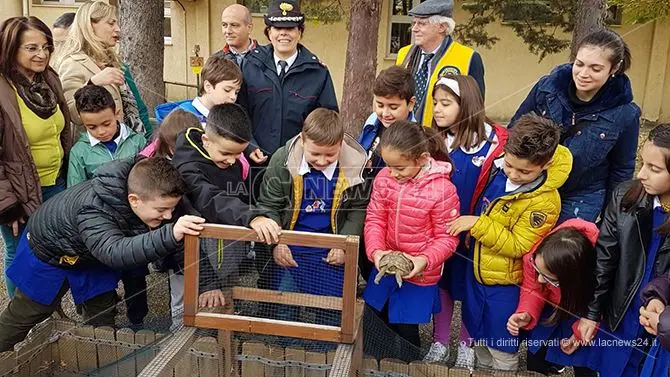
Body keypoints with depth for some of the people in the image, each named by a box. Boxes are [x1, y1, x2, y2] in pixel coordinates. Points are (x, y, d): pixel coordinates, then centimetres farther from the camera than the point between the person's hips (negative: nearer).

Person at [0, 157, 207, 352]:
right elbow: (114, 252, -65)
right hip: (47, 252, -5)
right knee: (25, 313, 13)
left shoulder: (150, 197, -28)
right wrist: (170, 235, -79)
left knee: (103, 311, 7)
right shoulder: (94, 213, -48)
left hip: (92, 254, 5)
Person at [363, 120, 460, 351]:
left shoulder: (442, 189, -22)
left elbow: (447, 238, -13)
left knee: (406, 330, 9)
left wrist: (424, 260, -27)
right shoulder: (384, 178, -10)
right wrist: (376, 251, -19)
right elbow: (374, 219, -4)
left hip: (419, 274, -5)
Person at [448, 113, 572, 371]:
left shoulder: (544, 201, -26)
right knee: (478, 336, 26)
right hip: (477, 271, 6)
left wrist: (477, 224, -28)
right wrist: (470, 238, 11)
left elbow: (517, 246, -25)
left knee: (501, 348, 15)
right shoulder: (498, 170, -8)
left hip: (505, 283, -6)